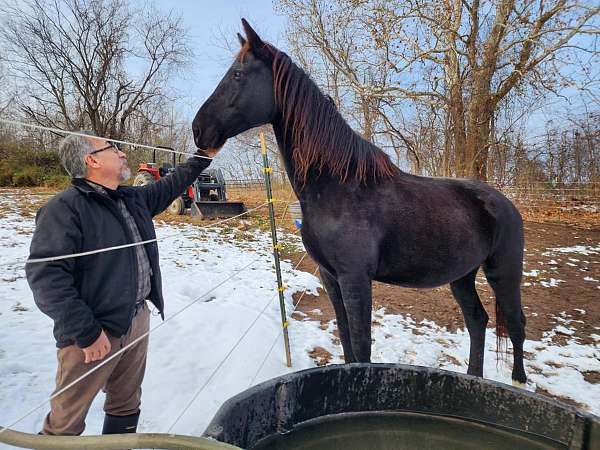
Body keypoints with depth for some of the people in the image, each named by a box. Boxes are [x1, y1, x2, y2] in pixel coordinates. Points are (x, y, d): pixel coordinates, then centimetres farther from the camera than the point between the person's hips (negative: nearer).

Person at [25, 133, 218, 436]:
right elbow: (45, 275, -23)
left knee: (127, 405, 24)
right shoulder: (65, 208, -17)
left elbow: (170, 185, 23)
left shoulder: (134, 198, 8)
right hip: (94, 332, -7)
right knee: (67, 421, 10)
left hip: (138, 320, 8)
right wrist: (87, 332, -23)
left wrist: (204, 156, 24)